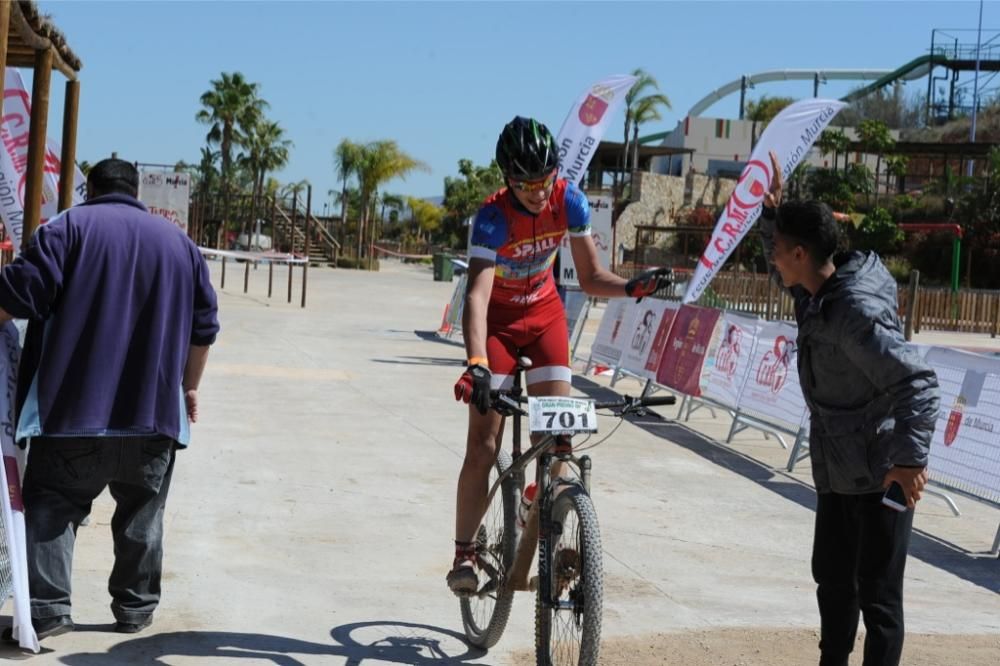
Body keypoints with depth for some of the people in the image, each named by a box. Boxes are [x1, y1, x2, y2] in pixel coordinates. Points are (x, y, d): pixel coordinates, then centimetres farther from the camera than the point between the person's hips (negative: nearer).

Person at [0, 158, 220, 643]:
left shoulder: (69, 226, 0)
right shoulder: (180, 242, 13)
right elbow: (203, 328, 13)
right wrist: (189, 388, 22)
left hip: (72, 405, -3)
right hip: (154, 409, 3)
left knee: (50, 507, 4)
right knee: (142, 514, 14)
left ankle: (46, 610, -5)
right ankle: (135, 607, 19)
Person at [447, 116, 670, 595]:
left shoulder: (570, 202, -18)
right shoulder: (493, 218, -30)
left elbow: (590, 277, -10)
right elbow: (477, 295, -42)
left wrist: (631, 287, -31)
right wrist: (476, 363, -57)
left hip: (544, 314, 3)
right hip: (498, 318, -3)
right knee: (483, 444, -8)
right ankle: (464, 553, 3)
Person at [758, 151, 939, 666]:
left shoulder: (856, 313, -27)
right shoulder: (816, 294, 2)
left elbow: (918, 382, -31)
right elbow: (785, 267, 24)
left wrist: (911, 458, -41)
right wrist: (773, 207, 8)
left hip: (880, 476, -10)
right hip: (837, 471, 10)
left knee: (877, 593, 0)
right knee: (832, 578, 22)